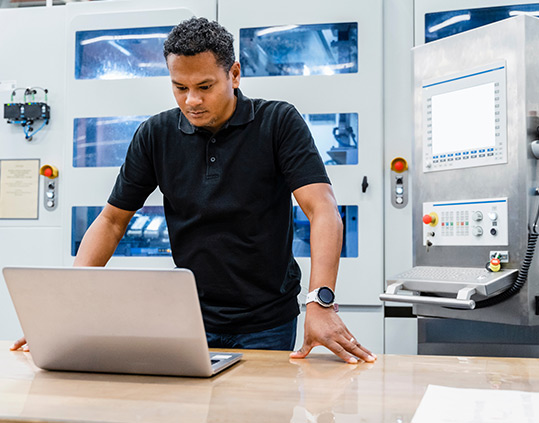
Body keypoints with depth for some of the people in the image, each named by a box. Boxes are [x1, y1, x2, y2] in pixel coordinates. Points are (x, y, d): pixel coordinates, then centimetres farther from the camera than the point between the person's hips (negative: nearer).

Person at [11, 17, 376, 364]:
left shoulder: (280, 123, -10)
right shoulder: (156, 135, -1)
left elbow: (323, 210, -21)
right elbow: (112, 221, 3)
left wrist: (320, 303, -36)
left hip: (267, 324, -2)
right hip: (191, 317, 3)